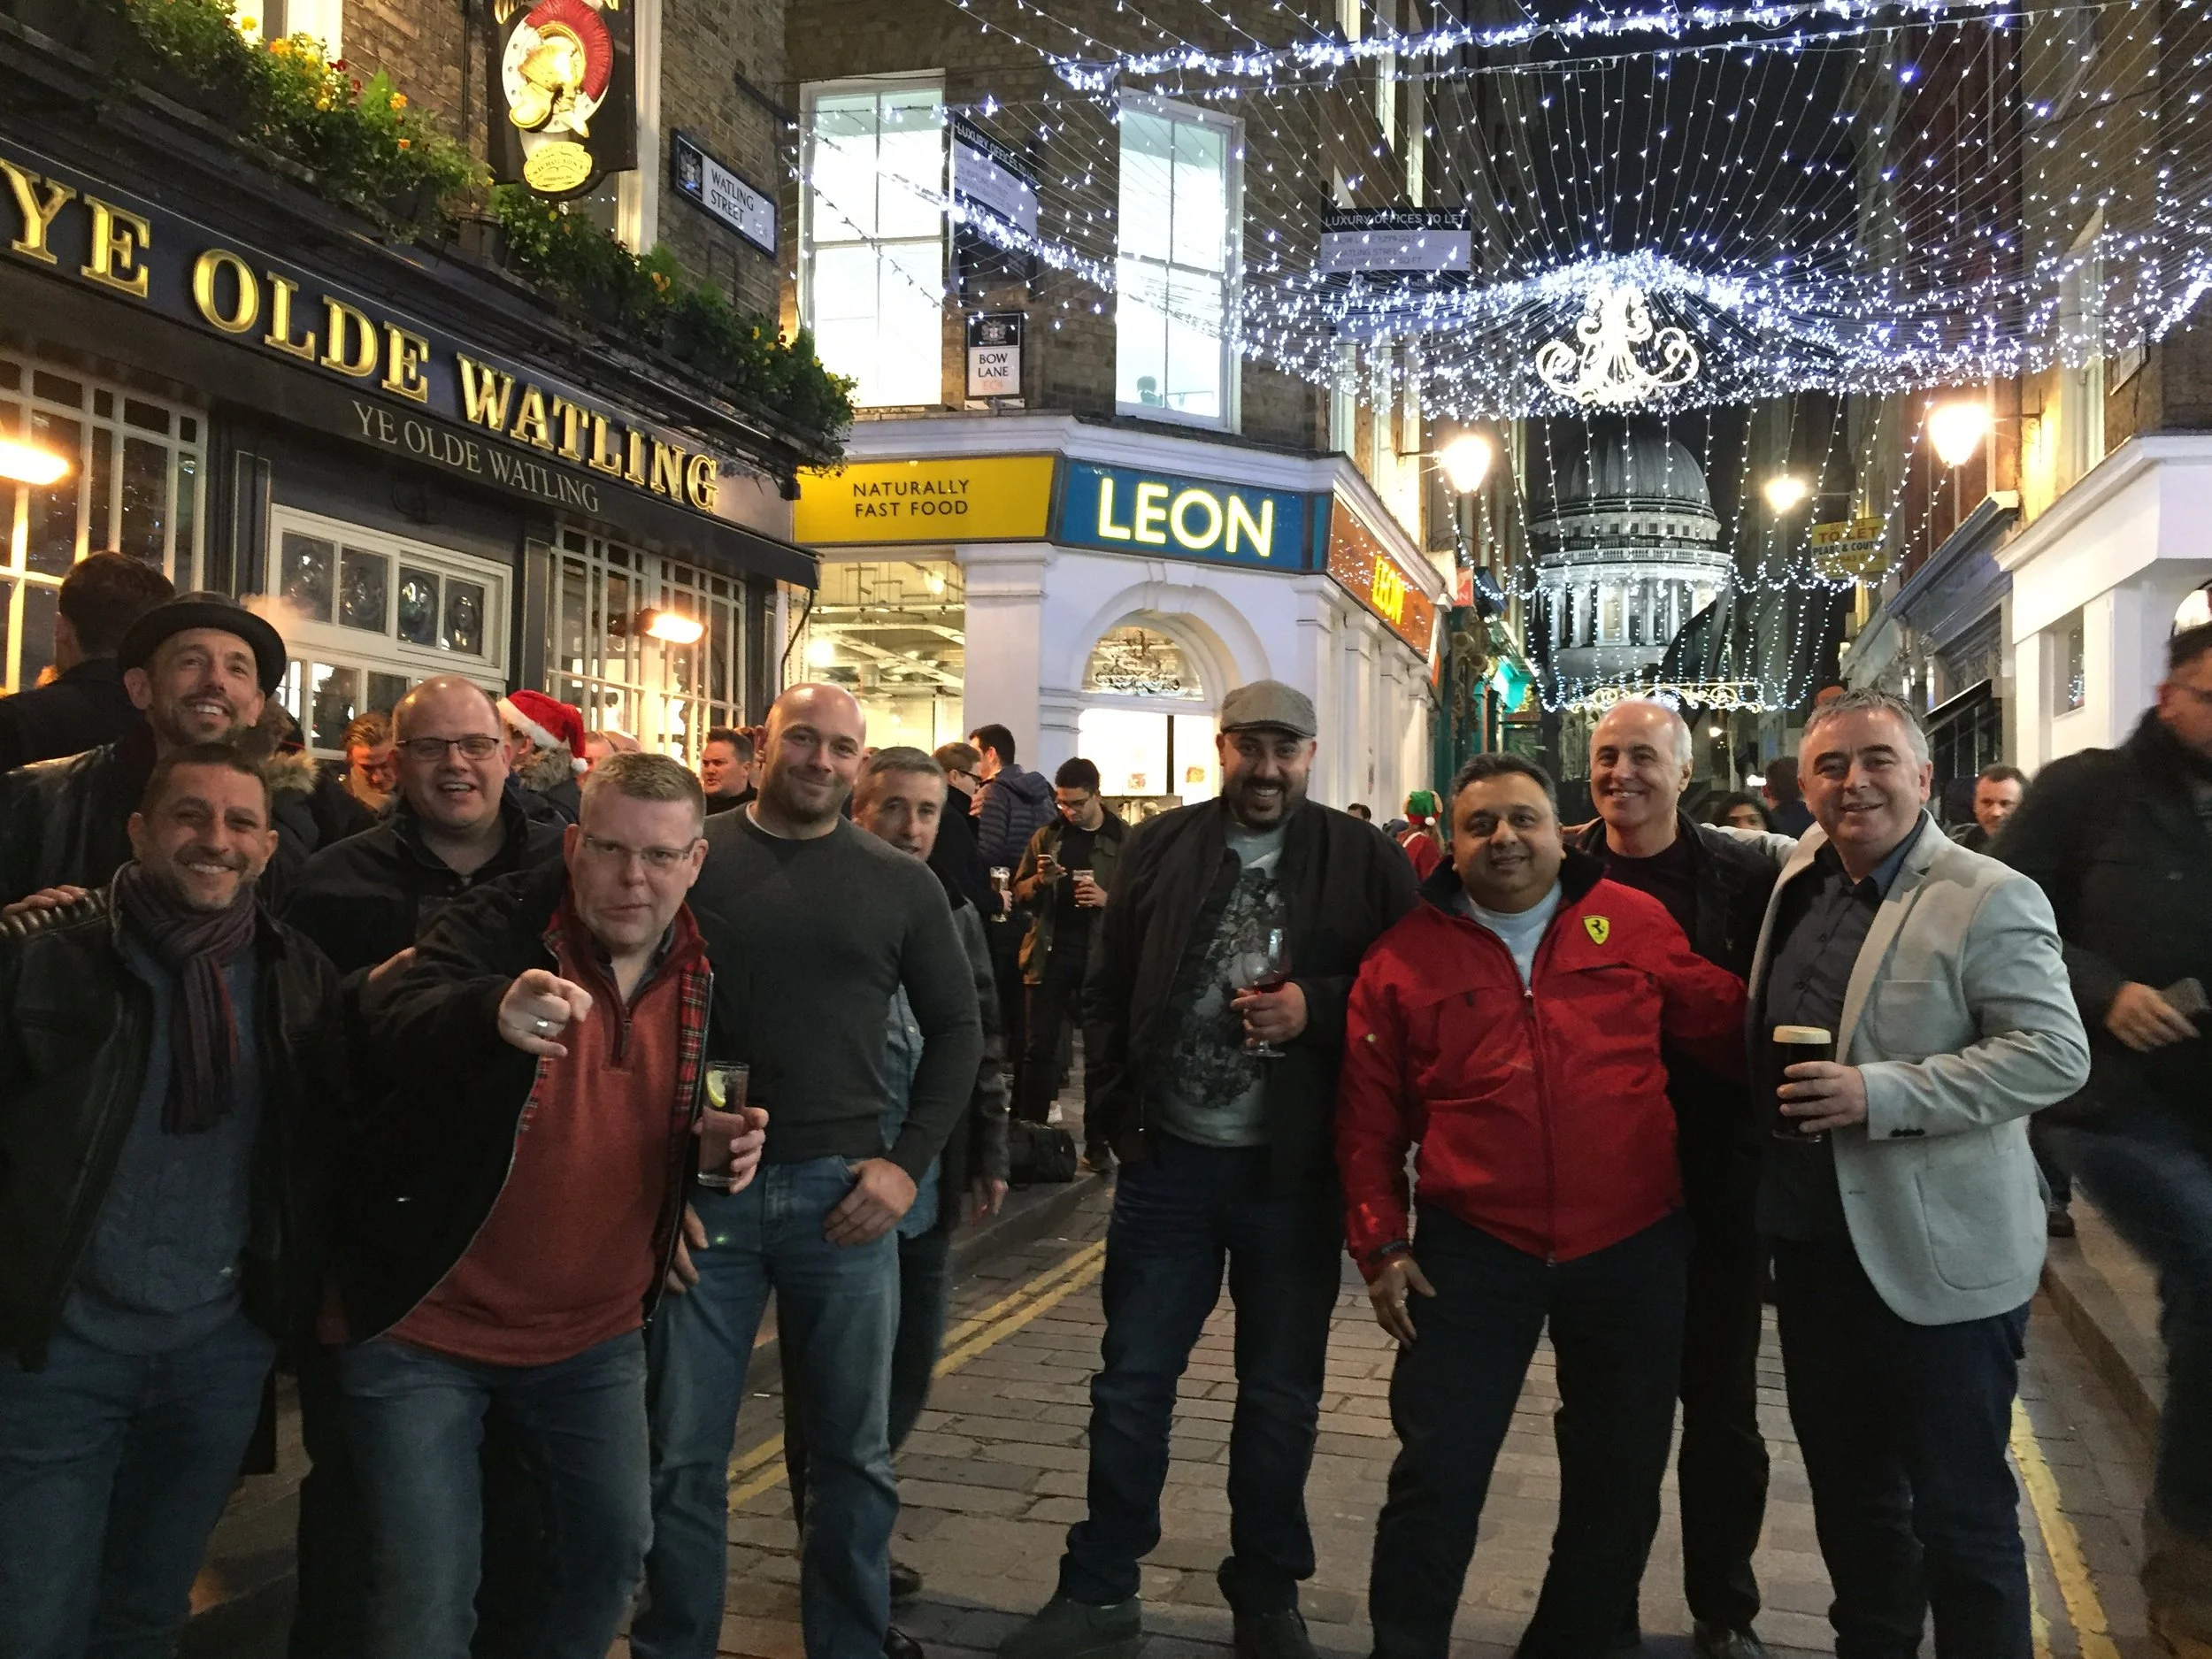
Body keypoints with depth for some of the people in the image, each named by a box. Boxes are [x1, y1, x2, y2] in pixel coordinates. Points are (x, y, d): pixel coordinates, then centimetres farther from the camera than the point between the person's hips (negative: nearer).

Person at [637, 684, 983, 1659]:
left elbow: (955, 1027, 9)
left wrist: (909, 1162, -1)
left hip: (845, 1192, 1)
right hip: (703, 1189, -1)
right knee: (684, 1455, 7)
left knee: (855, 1455, 11)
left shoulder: (900, 883, 5)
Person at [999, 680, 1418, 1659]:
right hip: (1170, 1161, 1)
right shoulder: (1160, 847, 3)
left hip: (1294, 1171, -1)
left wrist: (1317, 1006, -19)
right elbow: (1111, 991, 5)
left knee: (1280, 1396, 12)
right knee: (1131, 1384, 8)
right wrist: (1117, 1111, 0)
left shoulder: (1364, 860, -2)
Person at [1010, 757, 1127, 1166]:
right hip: (1050, 954, 3)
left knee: (1099, 1051, 4)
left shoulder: (1125, 840, -1)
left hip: (1100, 957, -2)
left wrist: (1108, 899, -20)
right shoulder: (1046, 837, 8)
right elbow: (1019, 894, 12)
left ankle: (1097, 1142, 12)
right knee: (1038, 1048, 6)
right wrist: (1039, 881, -9)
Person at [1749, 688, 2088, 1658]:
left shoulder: (1989, 900, -13)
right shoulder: (1803, 874, 7)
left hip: (1938, 1259, -7)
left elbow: (2057, 1054, -19)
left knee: (1960, 1513, 5)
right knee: (1847, 1491, 21)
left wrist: (1881, 1094, -25)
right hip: (1812, 1241, 7)